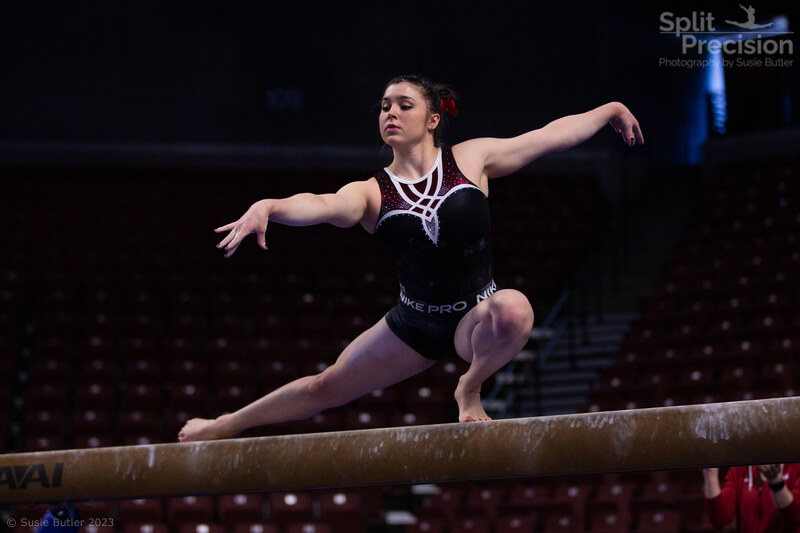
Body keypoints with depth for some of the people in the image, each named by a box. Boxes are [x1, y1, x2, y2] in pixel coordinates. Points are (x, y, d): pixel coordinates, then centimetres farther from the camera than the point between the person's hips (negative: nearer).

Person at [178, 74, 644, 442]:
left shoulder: (470, 159, -7)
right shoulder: (371, 193, -8)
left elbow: (552, 135, 1)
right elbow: (321, 205, -29)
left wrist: (610, 110, 4)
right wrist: (267, 207, -50)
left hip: (476, 315, -2)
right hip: (416, 323, 2)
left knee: (514, 309, -40)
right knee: (327, 387, 13)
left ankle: (471, 388, -12)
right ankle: (226, 427, 37)